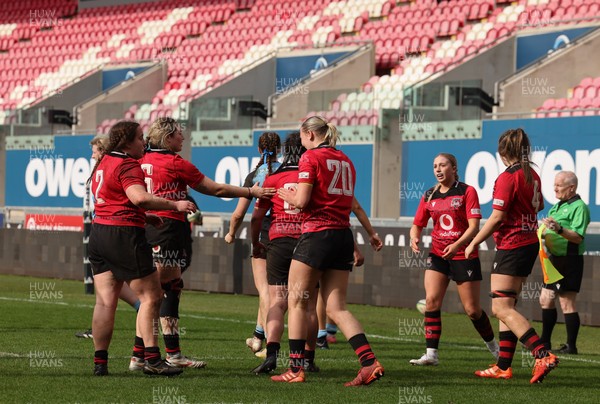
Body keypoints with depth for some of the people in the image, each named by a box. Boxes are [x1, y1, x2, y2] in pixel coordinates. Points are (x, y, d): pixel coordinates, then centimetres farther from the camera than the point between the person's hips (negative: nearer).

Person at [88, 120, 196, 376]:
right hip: (124, 235, -9)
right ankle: (152, 359, -6)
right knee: (151, 296, -2)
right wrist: (175, 205, -23)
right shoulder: (128, 165, -12)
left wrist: (143, 217, 24)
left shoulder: (103, 163, 18)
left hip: (99, 231, 9)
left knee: (105, 301, 7)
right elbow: (139, 197, -28)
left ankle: (100, 361, 4)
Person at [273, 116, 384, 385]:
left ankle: (296, 369, 1)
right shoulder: (345, 161, 15)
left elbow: (302, 200, -13)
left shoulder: (311, 157, -6)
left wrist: (287, 195, 7)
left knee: (297, 302, 4)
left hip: (317, 234, -7)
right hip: (344, 235, 7)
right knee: (337, 307, 7)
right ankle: (369, 362, -8)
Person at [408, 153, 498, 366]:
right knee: (431, 300, -15)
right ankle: (431, 354, -14)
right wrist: (414, 237, -13)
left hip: (464, 256, -4)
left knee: (472, 309, 1)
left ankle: (493, 346, 26)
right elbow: (417, 224, 11)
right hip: (438, 255, 4)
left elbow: (474, 226, -13)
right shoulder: (429, 196, 7)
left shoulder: (467, 192, -6)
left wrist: (457, 245, -29)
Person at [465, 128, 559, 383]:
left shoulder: (508, 178, -15)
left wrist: (473, 244, -9)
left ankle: (543, 355, -23)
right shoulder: (532, 175, 10)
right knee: (506, 306, 14)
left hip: (511, 246, -9)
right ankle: (503, 366, 14)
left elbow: (497, 218, -18)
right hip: (530, 244, 9)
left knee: (502, 308, -11)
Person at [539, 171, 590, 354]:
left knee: (566, 302, -9)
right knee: (546, 299, 12)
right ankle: (544, 342, 21)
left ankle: (571, 346, -5)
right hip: (554, 258, 10)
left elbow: (578, 237, -22)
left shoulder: (579, 207, -11)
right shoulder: (557, 206, 19)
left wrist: (559, 229, -35)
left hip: (569, 261, -10)